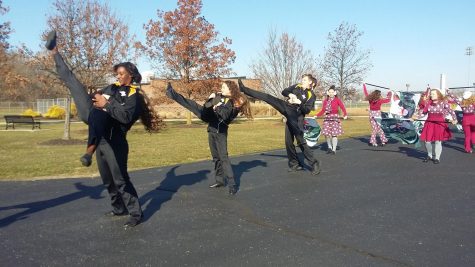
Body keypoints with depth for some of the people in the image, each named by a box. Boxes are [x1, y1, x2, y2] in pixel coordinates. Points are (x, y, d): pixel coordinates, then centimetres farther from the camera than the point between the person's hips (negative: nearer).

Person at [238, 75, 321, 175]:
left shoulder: (311, 95, -6)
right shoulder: (297, 86, 10)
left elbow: (307, 110, -13)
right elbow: (284, 91, 16)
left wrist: (299, 102, -25)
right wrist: (290, 94, -4)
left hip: (296, 116, -7)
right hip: (286, 108, 7)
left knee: (301, 141, -14)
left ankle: (314, 164, -1)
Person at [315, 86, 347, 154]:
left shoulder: (337, 100, 1)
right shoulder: (325, 100, 11)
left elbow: (343, 108, -6)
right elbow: (323, 111, 14)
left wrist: (345, 115, -23)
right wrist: (316, 116, 3)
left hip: (335, 117, -3)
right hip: (327, 117, 3)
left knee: (334, 133, -7)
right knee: (326, 133, -1)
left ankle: (334, 149, 2)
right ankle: (329, 147, 20)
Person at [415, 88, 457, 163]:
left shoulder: (443, 103, -3)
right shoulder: (428, 103, 6)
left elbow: (450, 110, -9)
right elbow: (423, 112, 13)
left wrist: (454, 119, -22)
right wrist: (416, 117, 0)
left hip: (440, 124, -3)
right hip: (429, 123, 3)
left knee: (438, 141, -1)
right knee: (427, 141, 1)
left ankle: (437, 157, 15)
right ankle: (430, 155, 26)